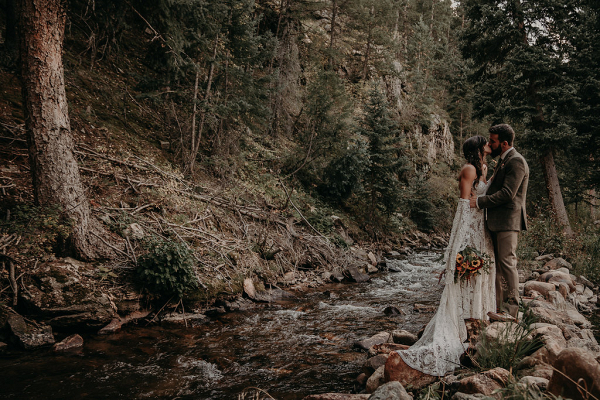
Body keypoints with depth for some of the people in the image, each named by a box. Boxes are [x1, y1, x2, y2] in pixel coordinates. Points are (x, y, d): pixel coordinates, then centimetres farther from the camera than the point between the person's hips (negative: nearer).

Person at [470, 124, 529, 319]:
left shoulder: (516, 161, -14)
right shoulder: (503, 160, 19)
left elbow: (507, 193, -20)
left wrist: (480, 202, -15)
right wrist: (480, 197, 11)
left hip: (507, 221, -10)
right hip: (497, 222, 10)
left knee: (507, 262, -6)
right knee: (498, 264, 12)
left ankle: (511, 308, 4)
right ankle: (498, 305, 21)